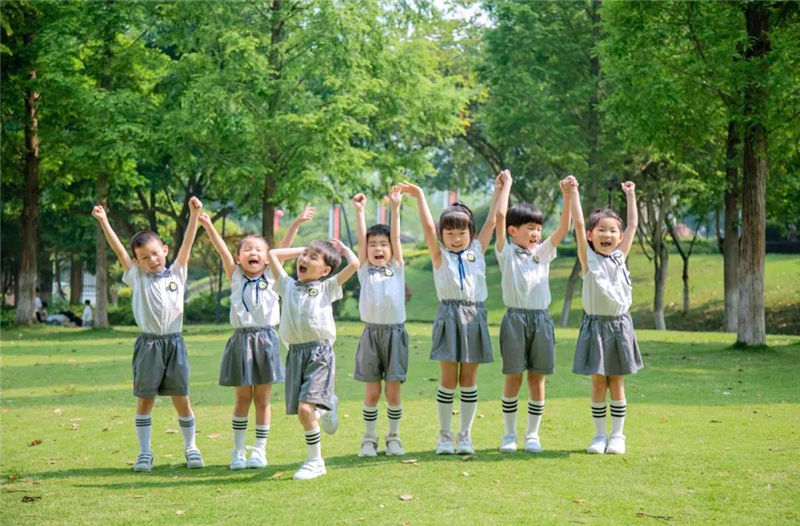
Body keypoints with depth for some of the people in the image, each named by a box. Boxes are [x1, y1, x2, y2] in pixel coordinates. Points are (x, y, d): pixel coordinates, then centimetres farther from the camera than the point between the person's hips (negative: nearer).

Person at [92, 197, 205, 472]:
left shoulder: (176, 273, 10)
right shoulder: (137, 278, 8)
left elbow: (187, 244, 3)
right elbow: (119, 251, 1)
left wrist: (194, 215, -6)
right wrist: (103, 222, -6)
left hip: (174, 343, 0)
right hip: (148, 344, 0)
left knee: (181, 399, 4)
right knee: (145, 400, 3)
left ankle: (191, 447, 16)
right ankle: (144, 452, 11)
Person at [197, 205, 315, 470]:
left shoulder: (271, 277, 6)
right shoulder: (236, 277, 6)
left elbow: (283, 248, -3)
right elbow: (222, 250, -6)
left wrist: (297, 223, -11)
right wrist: (208, 227, -19)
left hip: (265, 341, 0)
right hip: (241, 341, 0)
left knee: (262, 400, 5)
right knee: (242, 399, 6)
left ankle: (260, 450, 13)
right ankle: (238, 450, 15)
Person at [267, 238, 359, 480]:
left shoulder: (327, 288, 8)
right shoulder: (288, 286, 18)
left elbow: (354, 264, -1)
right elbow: (272, 254, 22)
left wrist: (343, 248, 17)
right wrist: (301, 249, 24)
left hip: (319, 353, -4)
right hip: (295, 354, 4)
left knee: (305, 408, -17)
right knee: (302, 410, 1)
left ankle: (315, 461, -5)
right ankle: (326, 408, 35)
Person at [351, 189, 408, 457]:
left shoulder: (396, 269, 9)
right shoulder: (365, 270, 10)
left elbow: (396, 237, 0)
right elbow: (361, 238, 2)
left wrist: (395, 208, -7)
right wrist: (359, 211, -3)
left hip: (395, 332, 0)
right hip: (371, 333, 0)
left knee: (393, 392, 2)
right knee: (371, 392, 2)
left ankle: (394, 438, 13)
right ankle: (369, 439, 12)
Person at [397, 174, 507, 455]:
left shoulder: (477, 252, 13)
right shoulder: (440, 255, 6)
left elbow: (491, 222, 11)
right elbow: (428, 227, -5)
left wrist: (500, 190, 13)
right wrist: (420, 197, -4)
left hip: (474, 318, 2)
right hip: (449, 316, -2)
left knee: (469, 379, 6)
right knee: (448, 380, 0)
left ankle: (465, 435, 13)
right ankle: (444, 435, 10)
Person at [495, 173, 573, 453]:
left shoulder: (543, 252, 13)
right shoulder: (506, 252, 3)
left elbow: (564, 228, 3)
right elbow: (500, 216, -7)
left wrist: (567, 197, -6)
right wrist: (507, 185, -1)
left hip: (541, 318, 3)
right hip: (515, 318, -3)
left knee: (537, 379, 5)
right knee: (513, 378, 1)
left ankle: (533, 434, 12)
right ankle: (509, 433, 10)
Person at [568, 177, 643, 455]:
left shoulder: (620, 257, 7)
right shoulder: (588, 259, -2)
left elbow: (633, 225, 13)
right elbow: (578, 224, -9)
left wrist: (630, 195, 17)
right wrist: (573, 193, -11)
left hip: (619, 325, 2)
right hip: (595, 325, -2)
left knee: (617, 383, 6)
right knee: (598, 382, 3)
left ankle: (617, 435, 12)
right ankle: (599, 435, 12)